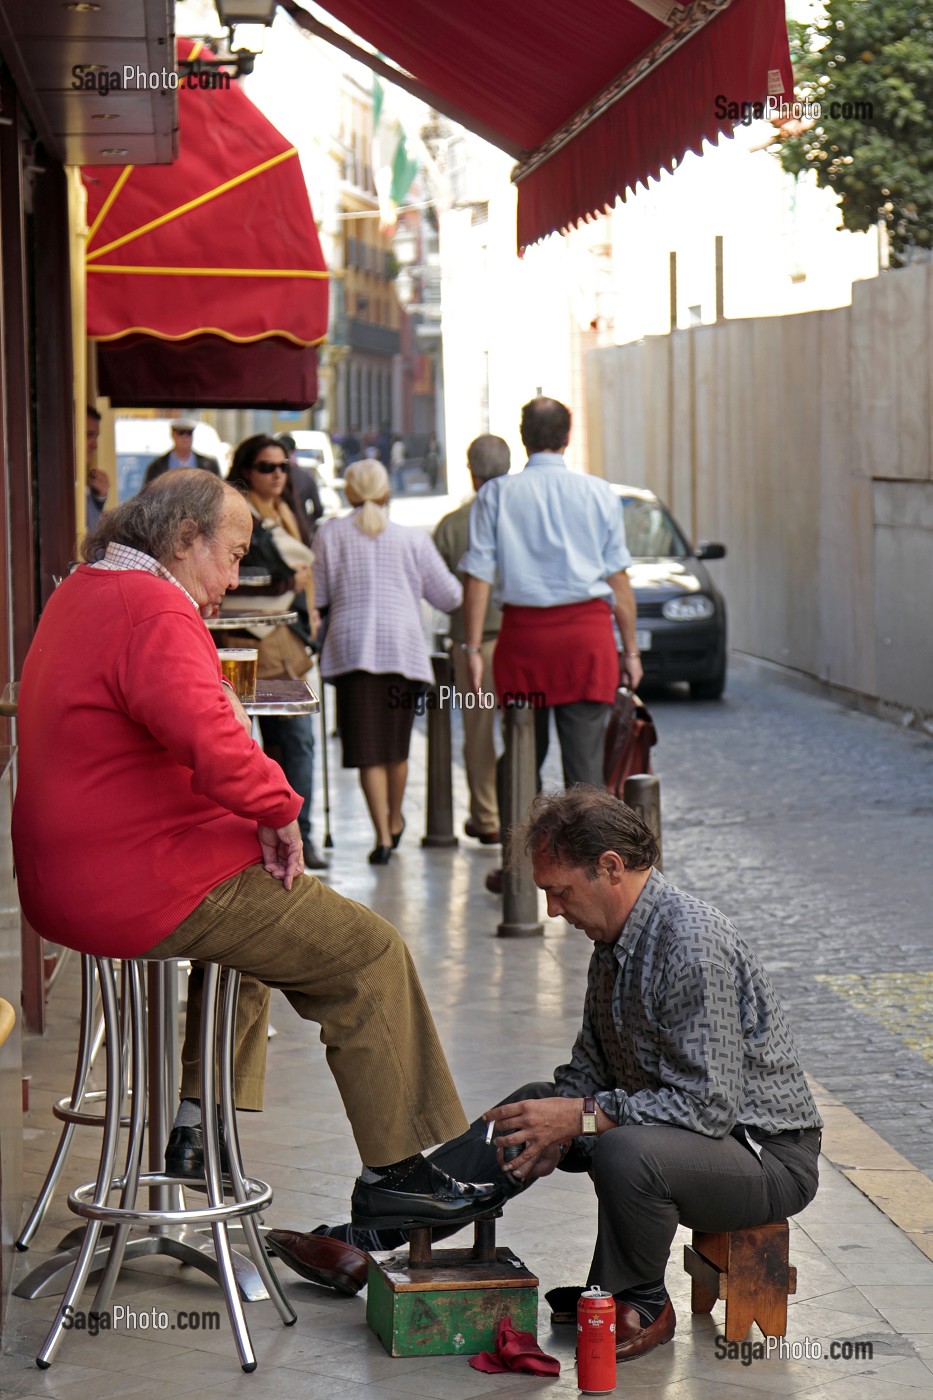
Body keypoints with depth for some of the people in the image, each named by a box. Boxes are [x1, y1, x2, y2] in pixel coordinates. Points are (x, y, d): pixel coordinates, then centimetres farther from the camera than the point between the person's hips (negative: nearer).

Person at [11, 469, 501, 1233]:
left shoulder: (79, 593, 15)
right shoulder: (154, 610, -19)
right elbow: (211, 740, -33)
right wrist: (279, 807, -19)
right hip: (142, 891, -11)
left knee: (263, 914, 36)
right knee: (370, 953, -2)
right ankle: (398, 1170, 2)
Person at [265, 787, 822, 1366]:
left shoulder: (692, 945, -26)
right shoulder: (617, 937, 5)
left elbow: (710, 1104, -29)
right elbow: (591, 1065, 14)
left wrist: (583, 1117, -25)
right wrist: (555, 1126, -6)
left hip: (769, 1154, -10)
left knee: (626, 1151, -36)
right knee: (529, 1109, 12)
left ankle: (638, 1306, -7)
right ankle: (363, 1241, 15)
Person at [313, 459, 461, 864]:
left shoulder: (330, 534, 3)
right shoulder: (413, 540, 6)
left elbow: (318, 597, 7)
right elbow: (449, 596, 10)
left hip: (352, 645, -2)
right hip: (404, 646, 2)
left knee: (367, 748, -2)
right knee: (397, 744, 18)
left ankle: (383, 835, -10)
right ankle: (395, 821, 35)